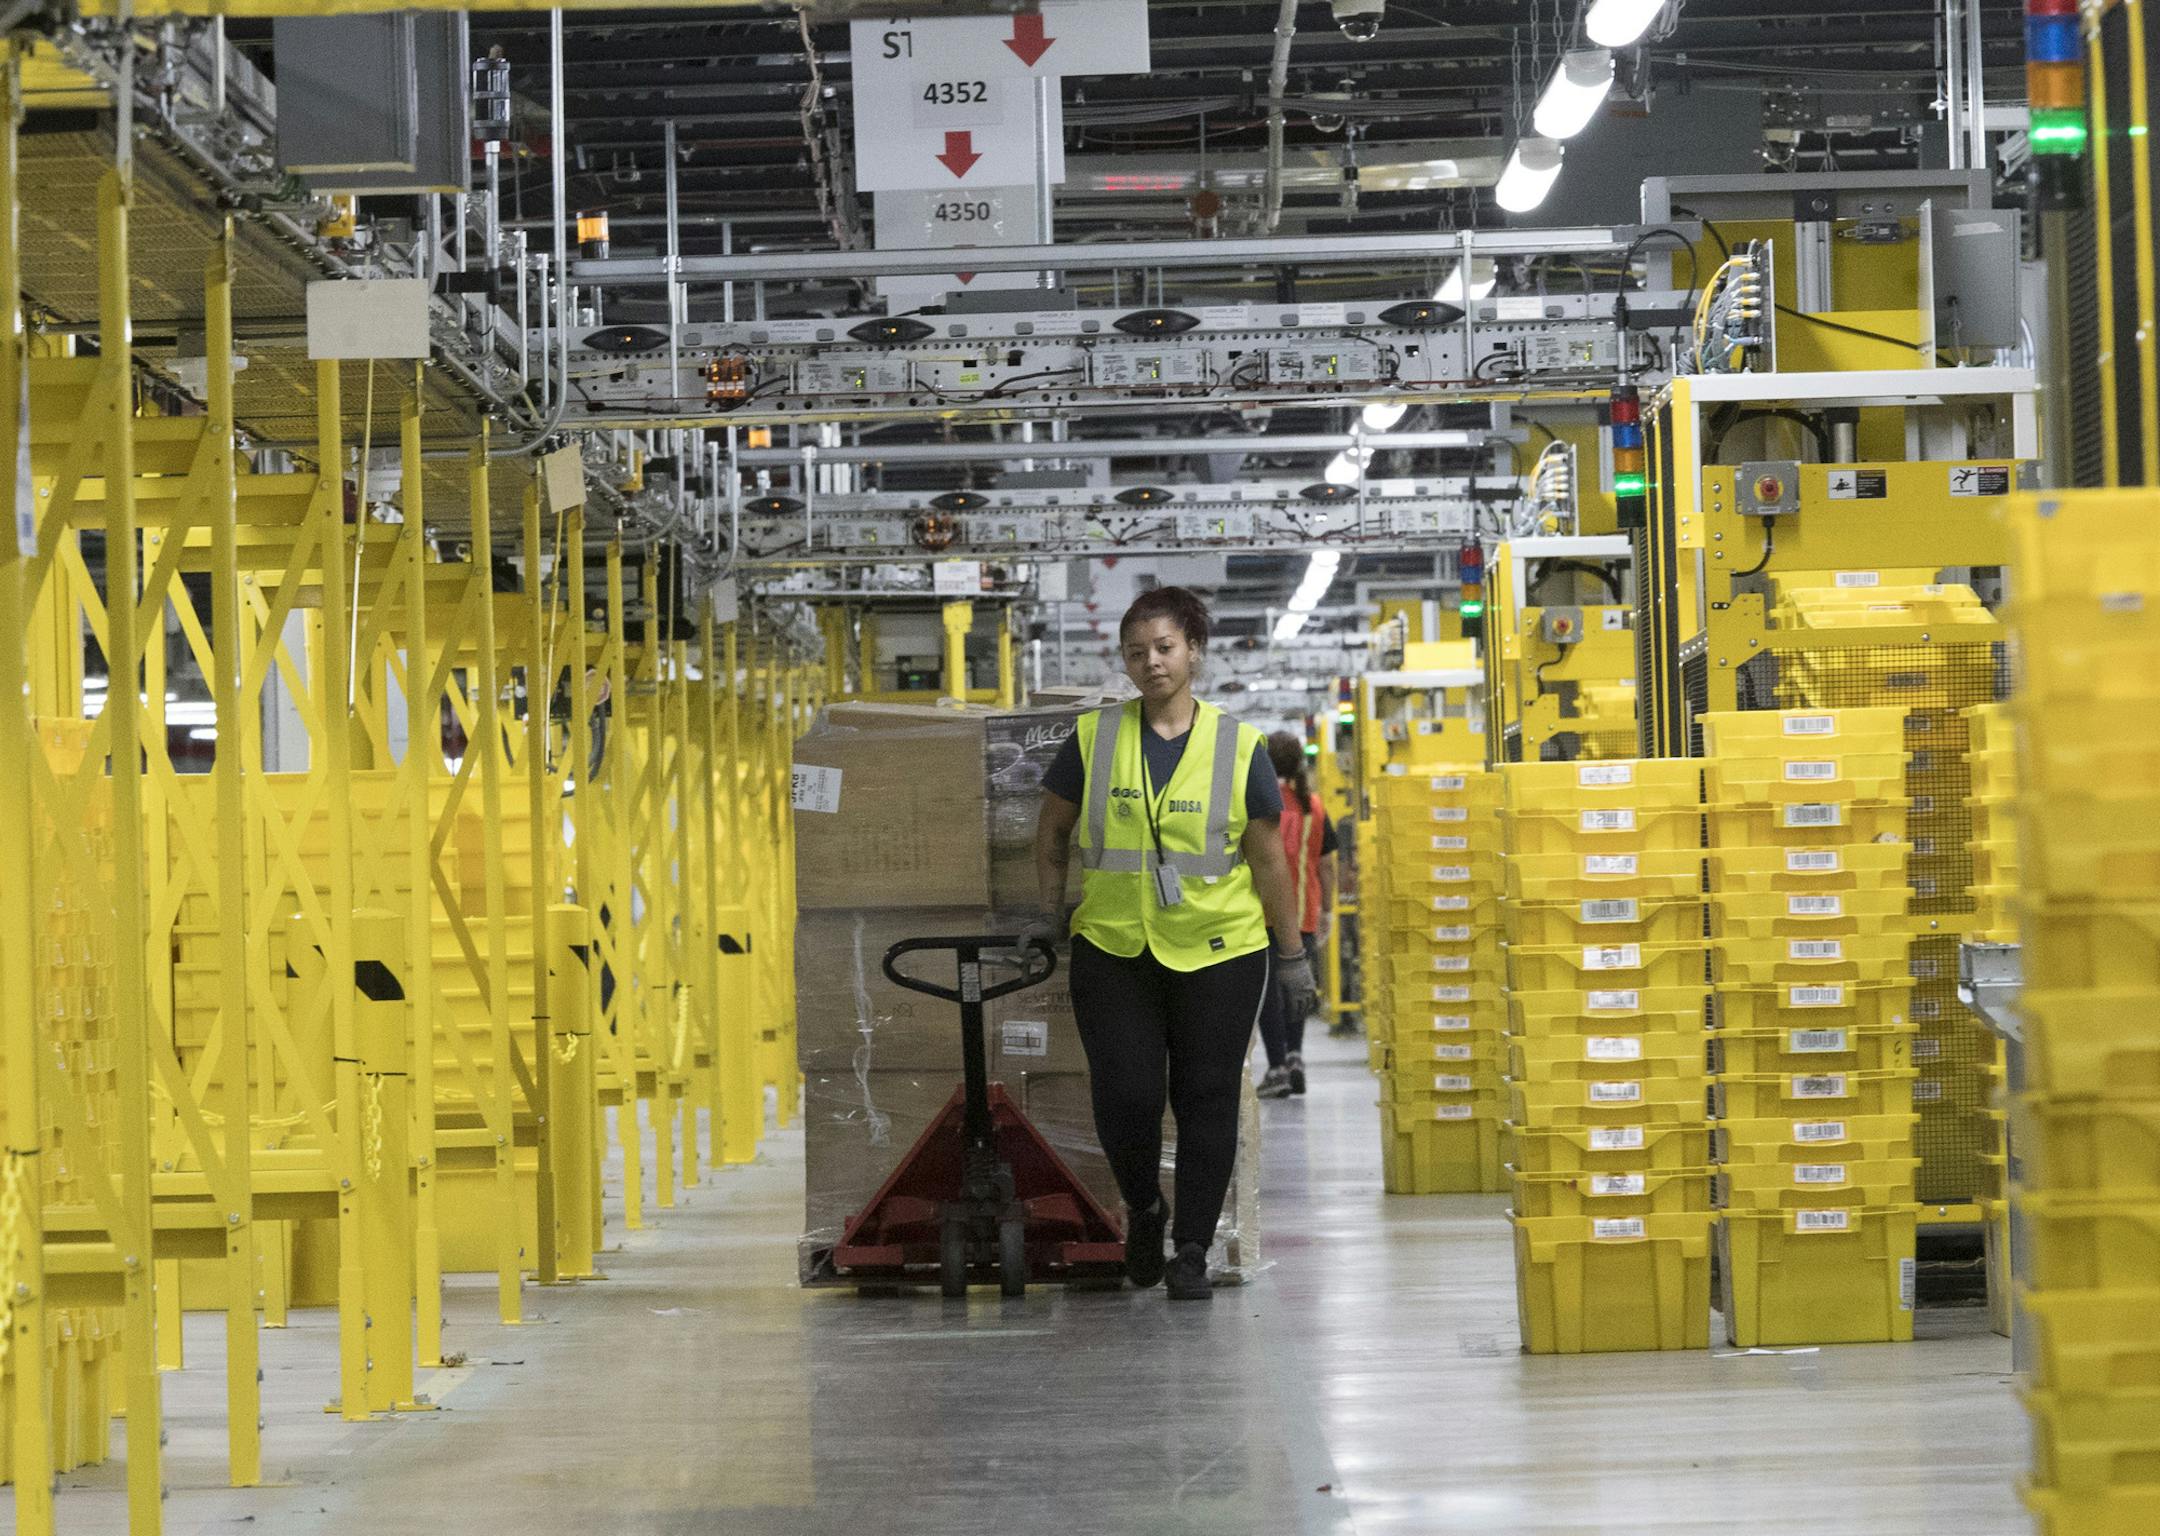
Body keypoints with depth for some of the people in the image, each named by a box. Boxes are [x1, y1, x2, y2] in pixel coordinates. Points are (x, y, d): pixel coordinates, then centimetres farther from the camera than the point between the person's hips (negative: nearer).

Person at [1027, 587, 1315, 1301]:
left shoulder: (1239, 748, -1)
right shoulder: (1093, 739, 1)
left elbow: (1268, 859, 3)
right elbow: (1052, 831, 14)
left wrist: (1291, 955, 5)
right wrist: (1049, 915, 14)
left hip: (1219, 953, -1)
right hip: (1113, 949, 1)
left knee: (1206, 1102, 2)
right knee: (1123, 1097, -5)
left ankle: (1192, 1250, 14)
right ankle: (1143, 1208, 24)